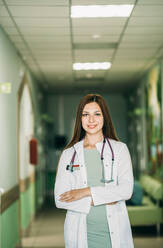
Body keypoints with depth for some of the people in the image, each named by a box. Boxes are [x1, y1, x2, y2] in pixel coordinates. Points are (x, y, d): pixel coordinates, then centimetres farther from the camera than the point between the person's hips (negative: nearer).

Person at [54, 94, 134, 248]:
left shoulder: (119, 149, 3)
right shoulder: (68, 154, 3)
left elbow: (127, 190, -9)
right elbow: (60, 199, -2)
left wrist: (86, 192, -13)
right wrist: (93, 202, -13)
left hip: (115, 231, 0)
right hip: (81, 233, 0)